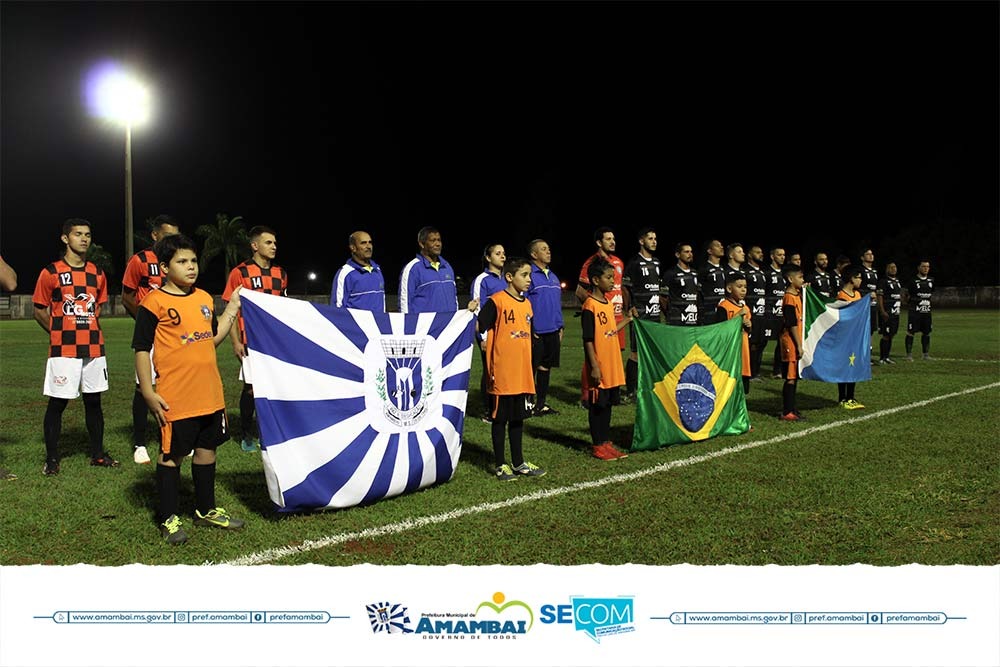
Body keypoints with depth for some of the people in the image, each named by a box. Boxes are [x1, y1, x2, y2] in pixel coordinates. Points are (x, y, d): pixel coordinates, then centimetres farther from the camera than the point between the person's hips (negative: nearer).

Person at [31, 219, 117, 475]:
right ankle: (51, 458, 13)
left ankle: (98, 454, 19)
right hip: (63, 350, -4)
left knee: (94, 401, 9)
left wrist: (90, 330, 13)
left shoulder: (97, 273, 10)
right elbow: (40, 311, 3)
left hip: (94, 347, 4)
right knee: (57, 403, 2)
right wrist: (59, 333, 2)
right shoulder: (51, 272, -2)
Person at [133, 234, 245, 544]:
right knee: (171, 455, 6)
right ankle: (168, 518, 20)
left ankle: (206, 510, 32)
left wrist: (232, 309, 12)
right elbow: (141, 349, -9)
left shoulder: (204, 298, 11)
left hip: (210, 395, 7)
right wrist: (148, 393, -13)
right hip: (175, 399, -6)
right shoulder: (155, 302, -9)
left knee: (207, 449, 16)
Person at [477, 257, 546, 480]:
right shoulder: (496, 301, -11)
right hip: (502, 374, -6)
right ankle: (500, 465, 16)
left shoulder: (527, 304, 11)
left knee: (518, 418, 15)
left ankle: (518, 462, 26)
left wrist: (530, 369, 16)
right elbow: (479, 327, -12)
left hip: (522, 374, 7)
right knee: (500, 418, 5)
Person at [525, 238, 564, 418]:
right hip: (536, 332, -7)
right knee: (532, 367, 0)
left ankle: (542, 404, 21)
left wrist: (560, 327, 15)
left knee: (546, 366, 11)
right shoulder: (529, 275, -9)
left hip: (552, 331, 7)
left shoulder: (553, 277, 15)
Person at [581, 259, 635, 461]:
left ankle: (607, 442, 24)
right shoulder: (590, 306, -15)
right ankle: (598, 446, 12)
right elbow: (588, 340, -16)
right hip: (599, 368, -8)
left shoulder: (608, 303, 11)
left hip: (612, 367, 8)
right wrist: (594, 367, -18)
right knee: (597, 406, 3)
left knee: (607, 405, 15)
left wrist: (628, 320, 15)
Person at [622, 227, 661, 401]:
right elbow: (625, 289, -5)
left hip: (655, 315, 7)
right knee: (636, 353, -4)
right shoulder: (633, 264, -6)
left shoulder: (657, 263, 15)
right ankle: (630, 392, 4)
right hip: (640, 315, -7)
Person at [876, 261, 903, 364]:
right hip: (887, 313, -8)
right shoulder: (883, 281, -9)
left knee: (891, 335, 10)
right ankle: (882, 358, -2)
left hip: (896, 313, 8)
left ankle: (887, 356, 18)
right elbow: (879, 297, -14)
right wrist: (882, 311, -19)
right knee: (886, 335, -8)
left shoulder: (898, 281, 17)